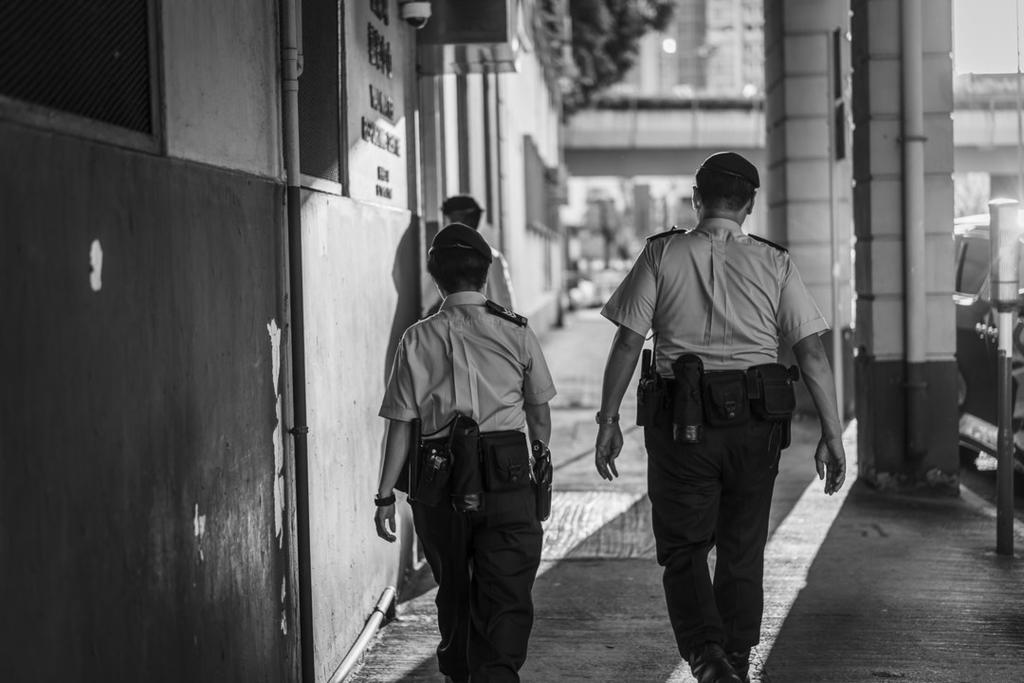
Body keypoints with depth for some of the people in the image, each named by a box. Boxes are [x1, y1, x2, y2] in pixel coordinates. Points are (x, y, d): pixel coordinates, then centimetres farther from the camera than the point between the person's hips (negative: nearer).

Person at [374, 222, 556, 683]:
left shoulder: (419, 339, -2)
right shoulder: (516, 331, 1)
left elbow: (401, 424, -4)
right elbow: (539, 407, 13)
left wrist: (385, 495, 2)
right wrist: (542, 455, 31)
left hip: (440, 478, 1)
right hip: (507, 474, -1)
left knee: (454, 591, 19)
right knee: (506, 597, 1)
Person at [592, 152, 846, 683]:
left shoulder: (663, 255, 0)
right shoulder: (774, 263, 4)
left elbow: (627, 343, -3)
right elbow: (812, 351, -1)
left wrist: (607, 421, 3)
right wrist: (832, 435, 3)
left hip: (683, 422, -2)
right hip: (756, 421, 2)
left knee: (682, 548, 7)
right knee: (743, 551, 15)